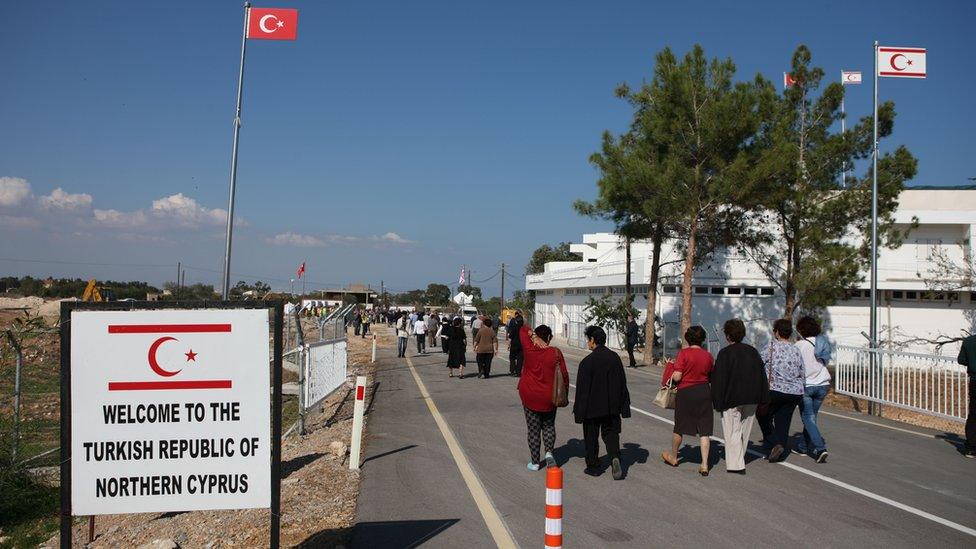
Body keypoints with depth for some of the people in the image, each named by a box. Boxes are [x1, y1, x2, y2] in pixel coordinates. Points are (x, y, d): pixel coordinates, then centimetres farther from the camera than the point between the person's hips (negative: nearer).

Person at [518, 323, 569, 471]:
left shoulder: (529, 349, -9)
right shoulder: (555, 353, -9)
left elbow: (522, 329, 3)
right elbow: (564, 374, -6)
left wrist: (533, 336, -12)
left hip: (529, 396, 0)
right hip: (549, 397, 0)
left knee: (533, 429, 9)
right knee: (549, 426, 20)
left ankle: (535, 462, 13)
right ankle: (549, 452, 0)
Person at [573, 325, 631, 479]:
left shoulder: (587, 361, -18)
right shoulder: (615, 357, -1)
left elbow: (582, 389, -15)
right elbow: (622, 383, 5)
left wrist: (578, 410, -7)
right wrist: (623, 406, 12)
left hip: (592, 407, -4)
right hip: (612, 407, 4)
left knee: (591, 437, 11)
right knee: (611, 433, 13)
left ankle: (593, 466, 18)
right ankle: (615, 457, -11)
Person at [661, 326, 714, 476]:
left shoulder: (684, 353, -13)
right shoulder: (708, 355, 0)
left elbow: (677, 377, -15)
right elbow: (710, 376, 9)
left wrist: (671, 373, 5)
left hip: (686, 392, -3)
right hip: (704, 391, 3)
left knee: (679, 427, 14)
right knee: (704, 430, 5)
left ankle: (673, 457, 33)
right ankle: (704, 465, 2)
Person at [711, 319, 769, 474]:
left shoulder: (724, 353, -11)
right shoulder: (753, 351, 6)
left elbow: (719, 379, -14)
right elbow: (762, 376, 10)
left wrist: (718, 402, -9)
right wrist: (763, 400, 14)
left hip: (732, 399, -6)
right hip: (752, 400, 6)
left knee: (732, 432, 0)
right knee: (745, 431, 17)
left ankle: (736, 465, -3)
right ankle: (739, 459, 29)